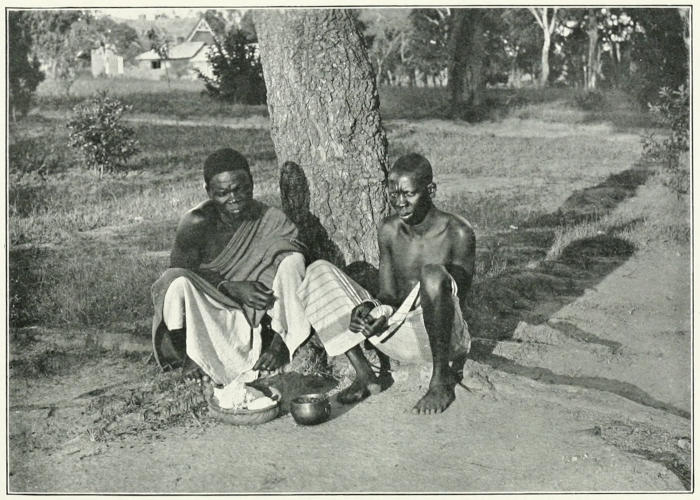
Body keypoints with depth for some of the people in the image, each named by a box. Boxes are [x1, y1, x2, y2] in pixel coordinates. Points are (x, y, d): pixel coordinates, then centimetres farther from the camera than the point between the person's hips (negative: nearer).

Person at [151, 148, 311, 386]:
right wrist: (233, 288, -25)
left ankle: (296, 347, -14)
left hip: (253, 314, 1)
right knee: (178, 283, -32)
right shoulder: (196, 222, -13)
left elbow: (291, 282, -12)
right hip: (203, 311, -1)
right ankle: (187, 354, -10)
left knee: (292, 259, -19)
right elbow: (179, 271, -13)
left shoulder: (273, 222, -10)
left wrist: (278, 346, -24)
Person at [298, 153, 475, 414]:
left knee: (432, 272, -38)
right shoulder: (389, 230, 3)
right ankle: (363, 374, -9)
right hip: (396, 338, 5)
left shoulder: (457, 232, -11)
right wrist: (367, 307, -20)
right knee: (319, 272, -5)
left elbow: (455, 296, -12)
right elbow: (388, 295, 5)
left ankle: (442, 381, -18)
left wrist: (391, 314, -23)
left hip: (442, 337, -5)